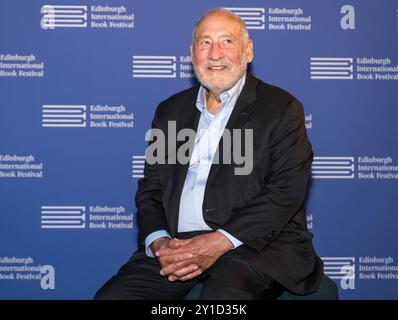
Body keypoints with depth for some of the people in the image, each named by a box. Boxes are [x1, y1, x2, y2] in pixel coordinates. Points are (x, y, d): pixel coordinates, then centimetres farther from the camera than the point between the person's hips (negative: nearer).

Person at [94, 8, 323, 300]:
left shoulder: (281, 108, 3)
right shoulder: (170, 111, 18)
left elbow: (286, 192, -7)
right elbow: (150, 189, 16)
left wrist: (219, 242, -17)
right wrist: (159, 241, -6)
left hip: (254, 244, -4)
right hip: (176, 244, 5)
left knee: (224, 298, -35)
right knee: (111, 296, -17)